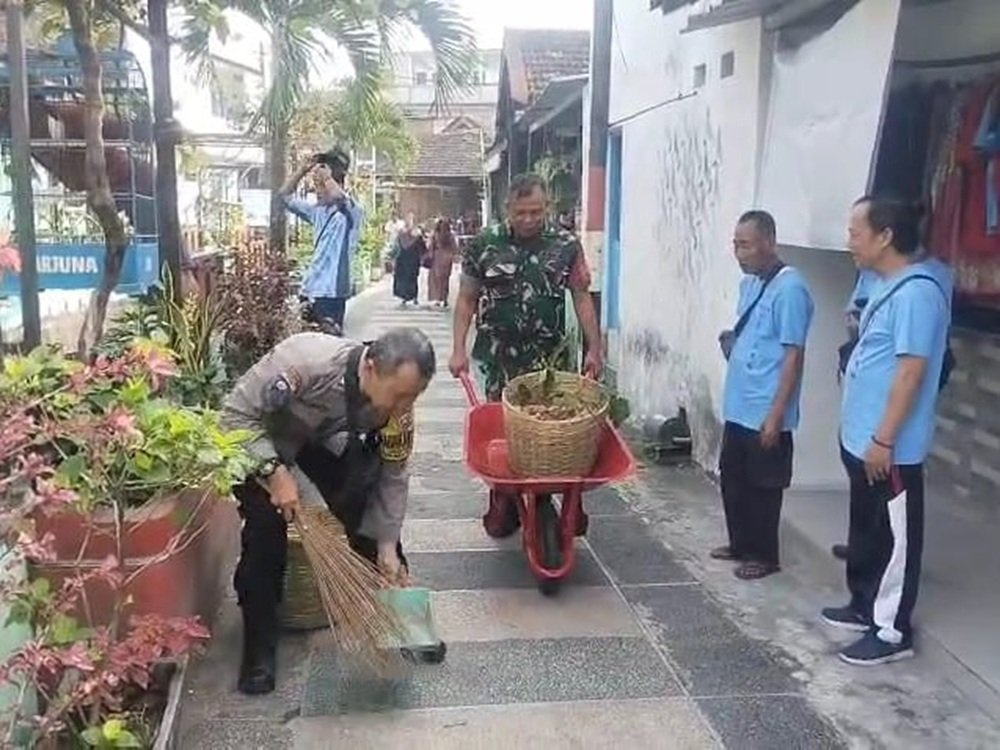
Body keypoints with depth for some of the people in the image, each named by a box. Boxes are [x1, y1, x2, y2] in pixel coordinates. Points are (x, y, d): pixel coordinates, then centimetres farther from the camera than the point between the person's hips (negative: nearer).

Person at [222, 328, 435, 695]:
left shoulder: (397, 405, -25)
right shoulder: (306, 359, -42)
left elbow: (392, 474, -11)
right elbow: (236, 412, -31)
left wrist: (387, 545, -12)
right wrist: (274, 472, -36)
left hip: (321, 438, 4)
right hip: (257, 437, -4)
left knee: (362, 503, -12)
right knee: (267, 520, -22)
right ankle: (259, 640, -5)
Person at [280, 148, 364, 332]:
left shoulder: (352, 211, -9)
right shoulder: (318, 211, 15)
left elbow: (337, 196, -32)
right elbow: (286, 196, 22)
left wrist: (324, 175, -13)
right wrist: (303, 169, 9)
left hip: (331, 293, -8)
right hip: (310, 290, 8)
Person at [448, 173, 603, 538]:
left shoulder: (566, 246, 3)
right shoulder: (484, 245, 2)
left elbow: (582, 298, 6)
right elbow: (466, 300, 6)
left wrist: (594, 349, 1)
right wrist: (459, 350, -1)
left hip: (549, 358, 0)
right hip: (498, 357, 1)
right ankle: (503, 505, 18)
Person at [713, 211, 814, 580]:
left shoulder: (790, 289, -18)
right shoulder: (749, 283, 10)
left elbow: (793, 355, -19)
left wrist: (776, 414, -20)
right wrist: (730, 342, 4)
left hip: (765, 413, -9)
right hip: (738, 407, 9)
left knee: (763, 486, 5)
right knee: (732, 478, 17)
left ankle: (764, 555, 20)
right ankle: (741, 544, 33)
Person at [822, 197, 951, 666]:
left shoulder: (916, 291, -20)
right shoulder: (887, 287, 12)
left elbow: (912, 371, -23)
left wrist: (884, 439, -22)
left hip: (890, 449, -10)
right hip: (861, 440, 10)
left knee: (893, 538, 2)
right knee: (866, 531, 21)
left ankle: (892, 631, 13)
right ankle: (865, 607, 35)